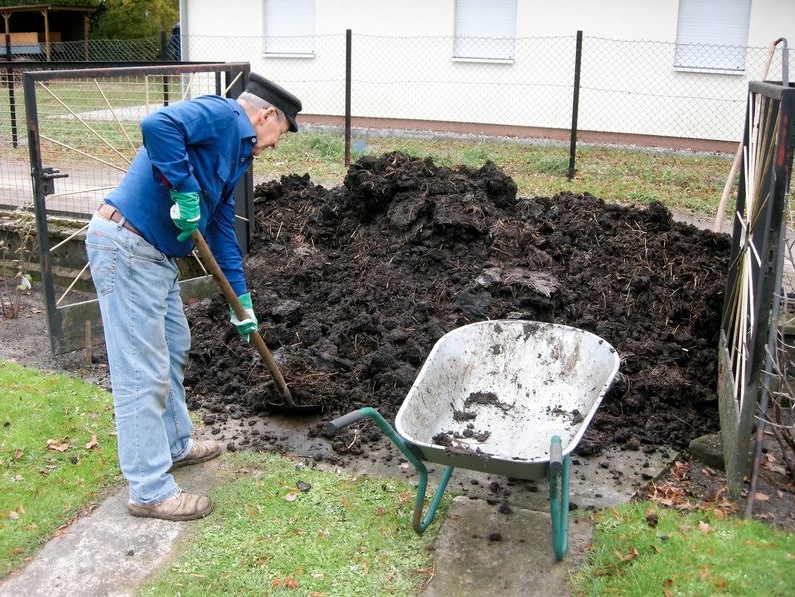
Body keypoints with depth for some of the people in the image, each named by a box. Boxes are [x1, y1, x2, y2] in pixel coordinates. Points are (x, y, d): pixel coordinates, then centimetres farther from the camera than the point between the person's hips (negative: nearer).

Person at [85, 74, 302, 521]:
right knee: (144, 373, -5)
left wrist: (241, 300, 23)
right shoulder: (220, 114, -10)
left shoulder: (238, 152, 18)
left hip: (158, 254, 11)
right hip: (126, 246, -11)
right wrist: (184, 191, -22)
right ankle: (150, 491, 6)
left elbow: (222, 228, 23)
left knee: (174, 349, 22)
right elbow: (157, 125, -30)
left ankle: (175, 445, 41)